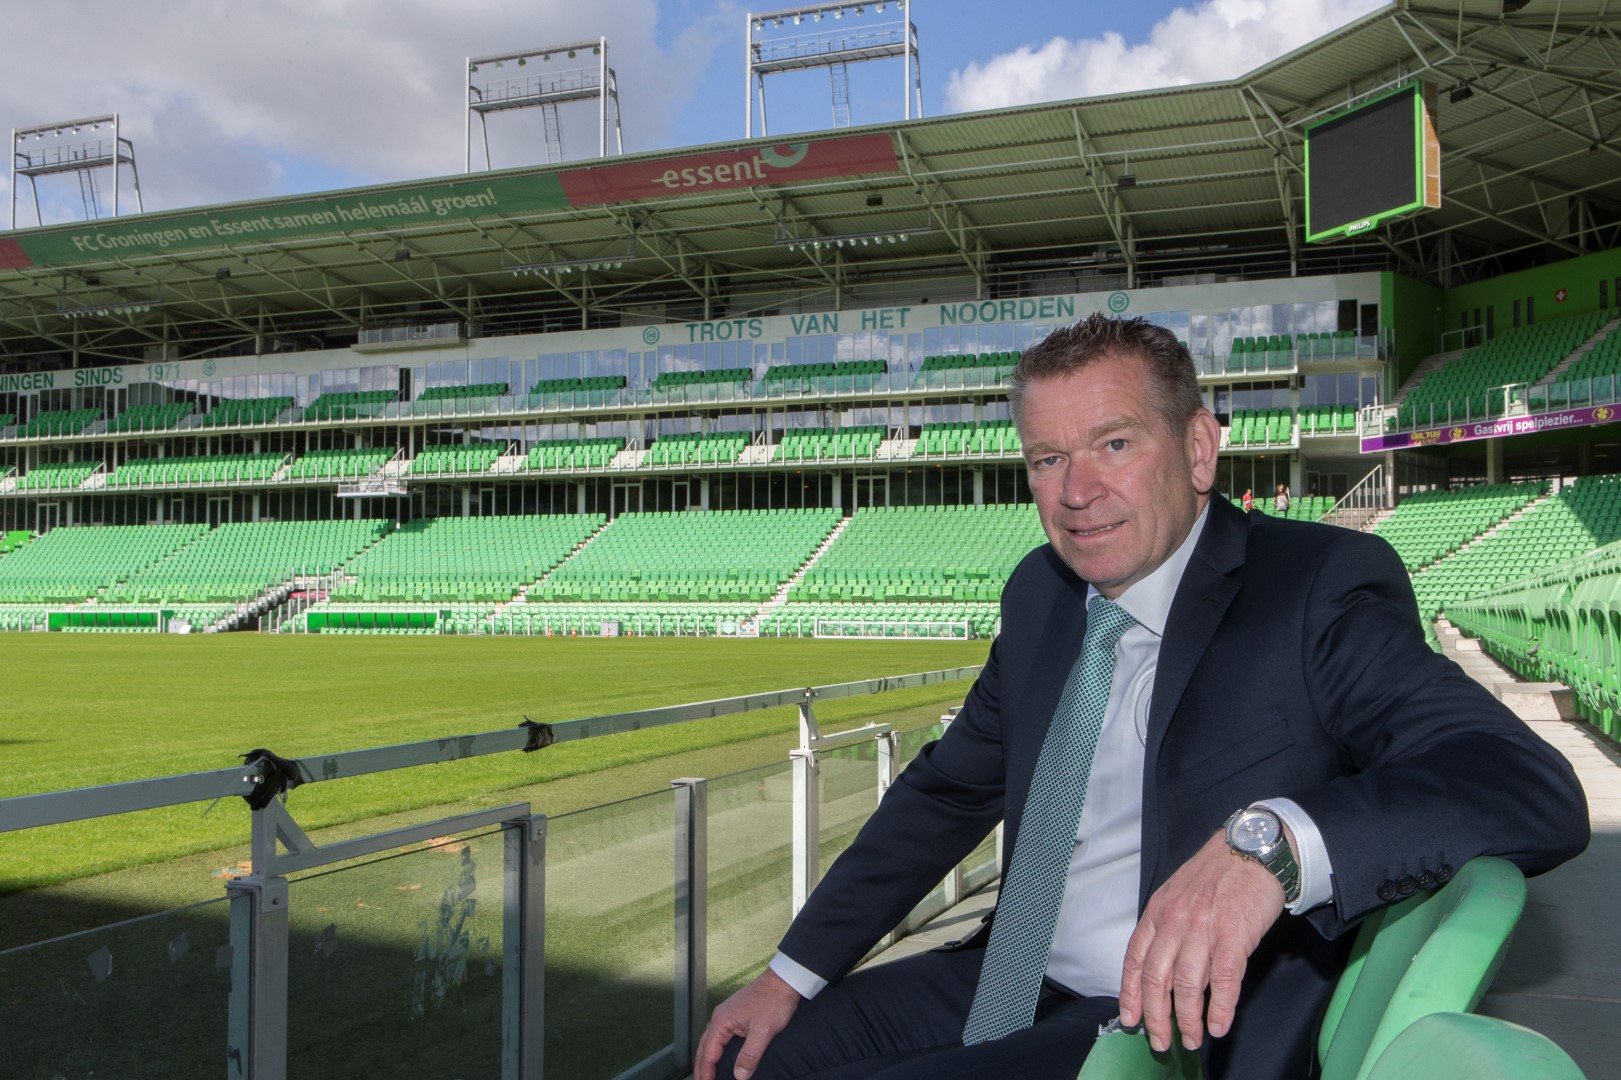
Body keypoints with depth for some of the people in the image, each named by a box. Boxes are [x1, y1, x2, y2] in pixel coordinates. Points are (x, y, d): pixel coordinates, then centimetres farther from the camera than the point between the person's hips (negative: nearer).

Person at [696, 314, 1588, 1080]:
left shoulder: (1318, 588, -12)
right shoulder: (1039, 594, 8)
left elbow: (1533, 789, -24)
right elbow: (946, 790, 17)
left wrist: (1269, 842, -41)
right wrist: (793, 973, 11)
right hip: (1009, 989, 7)